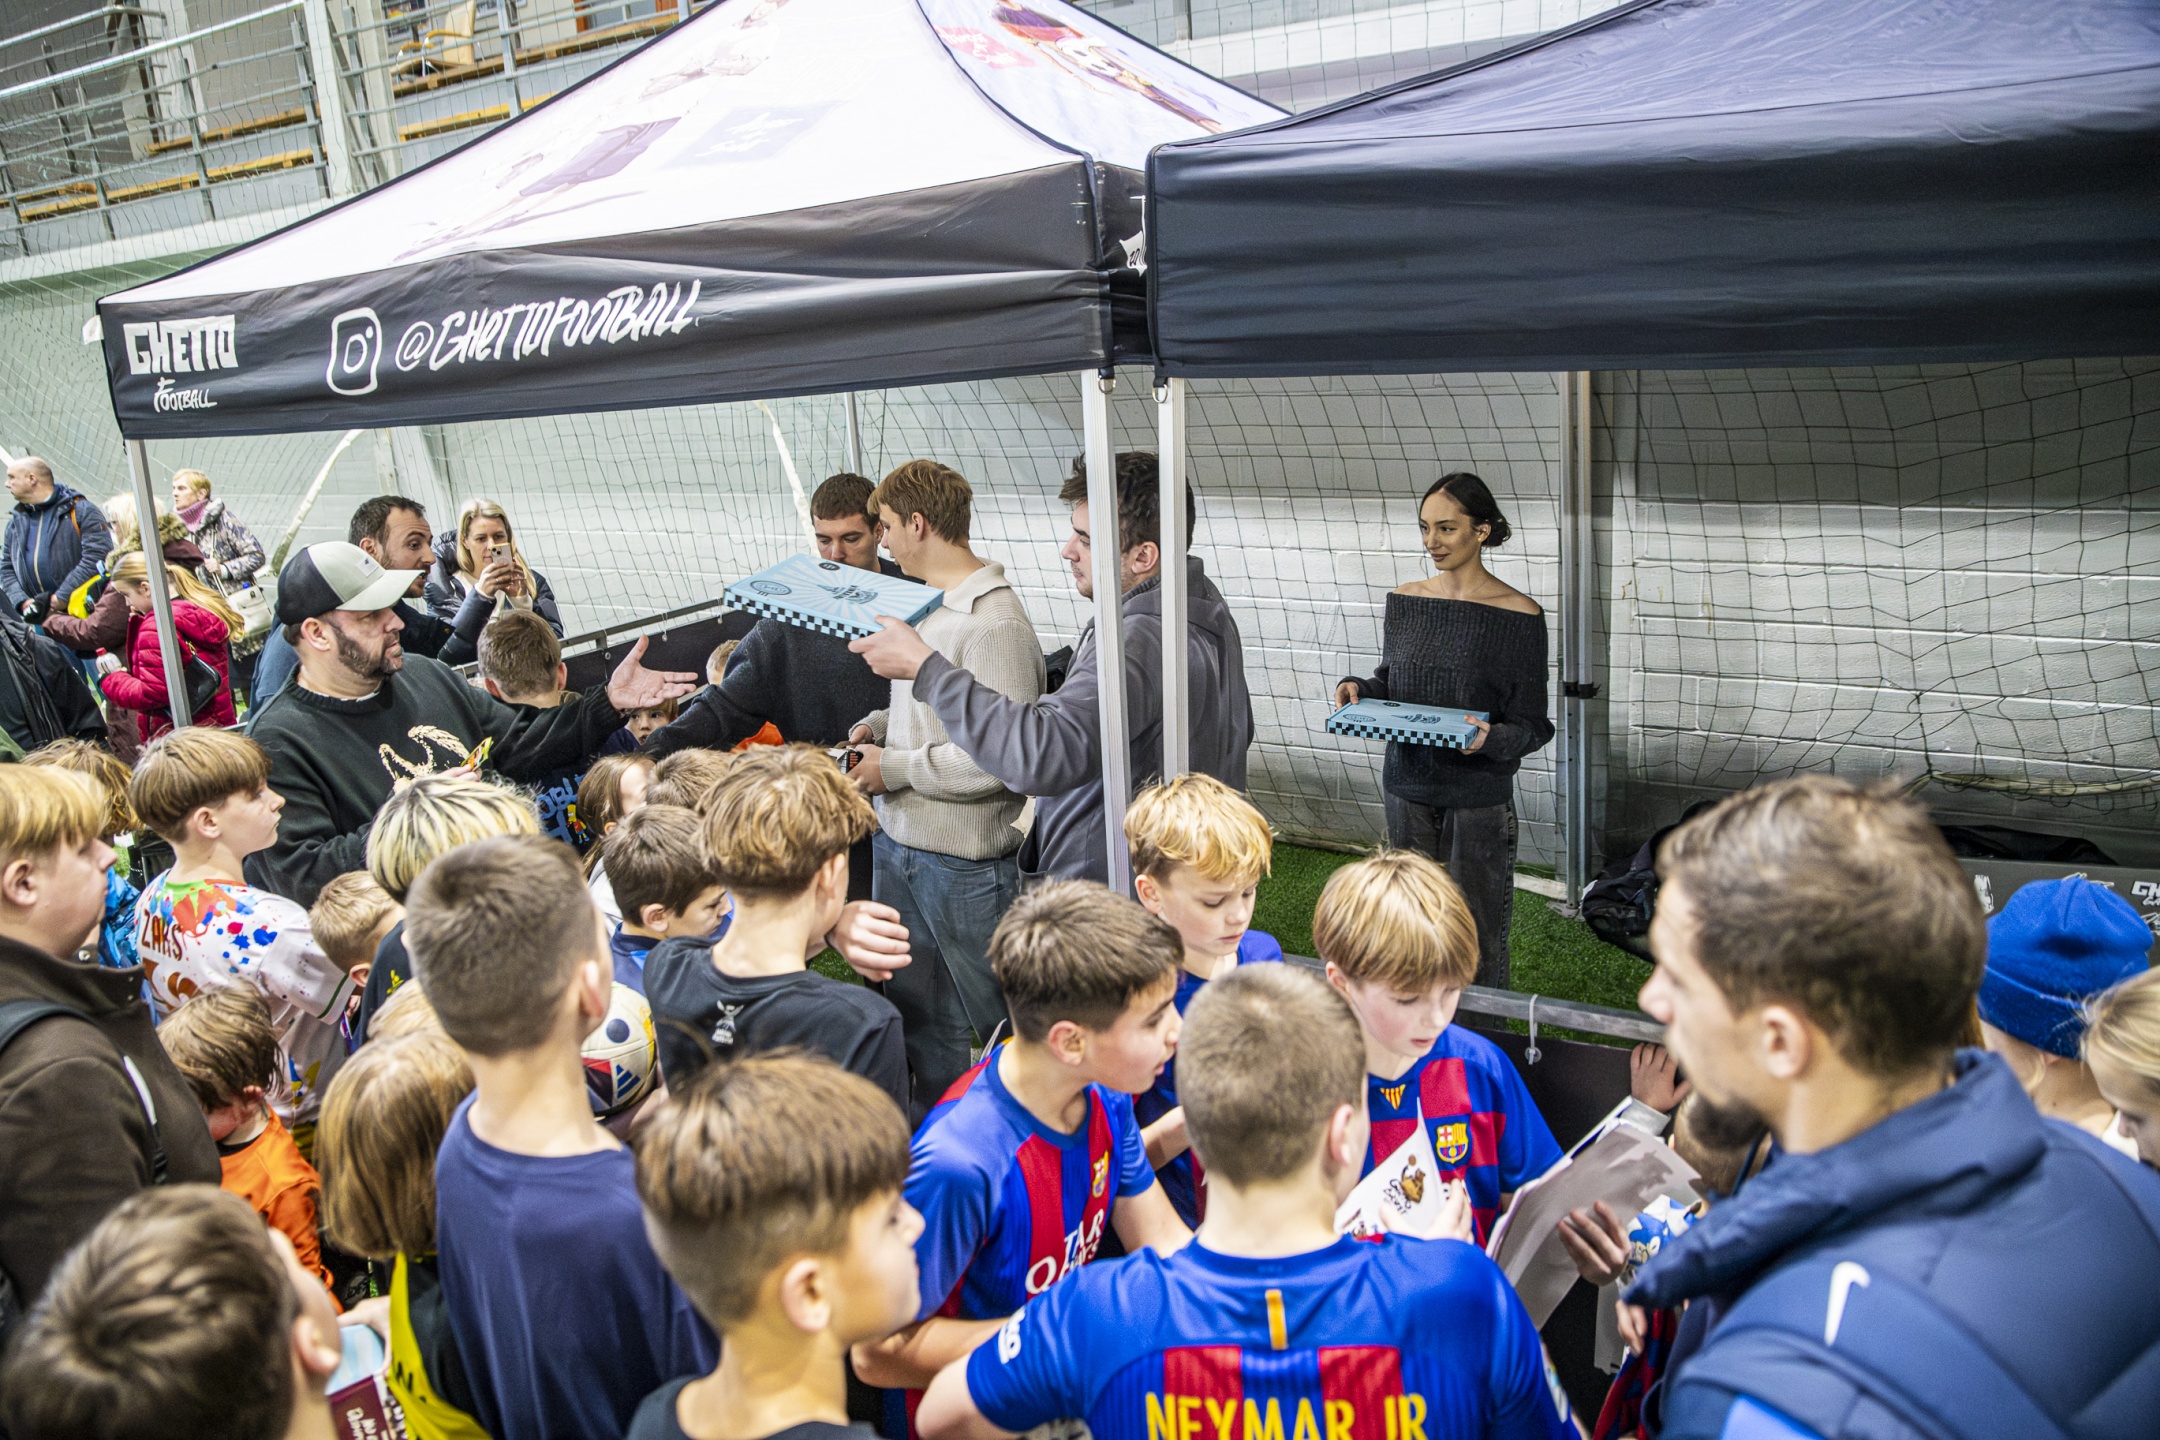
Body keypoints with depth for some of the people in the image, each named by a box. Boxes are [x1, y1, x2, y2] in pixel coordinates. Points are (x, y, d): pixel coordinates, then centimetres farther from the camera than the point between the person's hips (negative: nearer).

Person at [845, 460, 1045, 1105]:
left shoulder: (995, 623, -22)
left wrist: (895, 768, -18)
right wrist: (878, 724, 4)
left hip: (964, 859, -9)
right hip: (896, 841, 9)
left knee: (1000, 1019, 7)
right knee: (918, 1012, 20)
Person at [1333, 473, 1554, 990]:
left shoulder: (1519, 614, -8)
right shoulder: (1405, 601, 6)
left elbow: (1532, 726, -6)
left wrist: (1491, 739, -27)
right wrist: (1358, 689, -5)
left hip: (1480, 797, -4)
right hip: (1408, 787, 4)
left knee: (1475, 934, 1)